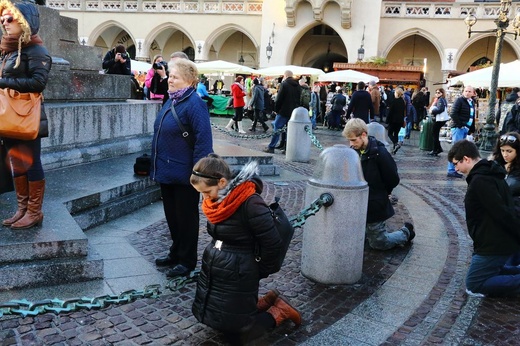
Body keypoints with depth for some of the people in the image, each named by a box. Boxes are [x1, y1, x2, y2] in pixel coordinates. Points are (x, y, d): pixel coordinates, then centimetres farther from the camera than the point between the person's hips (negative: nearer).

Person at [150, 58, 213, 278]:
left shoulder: (194, 104, -18)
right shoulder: (171, 101, 11)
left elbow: (203, 140, -22)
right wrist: (156, 165, 20)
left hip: (183, 174, -9)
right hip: (167, 171, 9)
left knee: (186, 217, 5)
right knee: (172, 215, 18)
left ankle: (187, 261, 19)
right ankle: (176, 254, 34)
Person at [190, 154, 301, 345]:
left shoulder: (250, 203, -25)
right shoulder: (216, 201, -1)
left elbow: (273, 243, -21)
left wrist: (261, 271, -7)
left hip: (237, 278, -8)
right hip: (211, 271, 8)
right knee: (209, 317, 20)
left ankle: (279, 311, 23)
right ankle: (266, 302, 29)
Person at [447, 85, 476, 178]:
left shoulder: (472, 102, 17)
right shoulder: (459, 100, -7)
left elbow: (472, 117, 19)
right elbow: (453, 114, -15)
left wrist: (471, 129, 12)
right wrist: (460, 125, -15)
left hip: (466, 129, 8)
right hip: (458, 128, -8)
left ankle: (452, 169, 13)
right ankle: (451, 170, -7)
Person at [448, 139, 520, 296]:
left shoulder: (480, 180, -22)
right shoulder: (491, 175, 10)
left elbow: (502, 213, -26)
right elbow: (504, 211, 15)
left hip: (495, 244, -10)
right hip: (504, 241, 10)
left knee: (474, 284, 2)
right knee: (489, 270, 27)